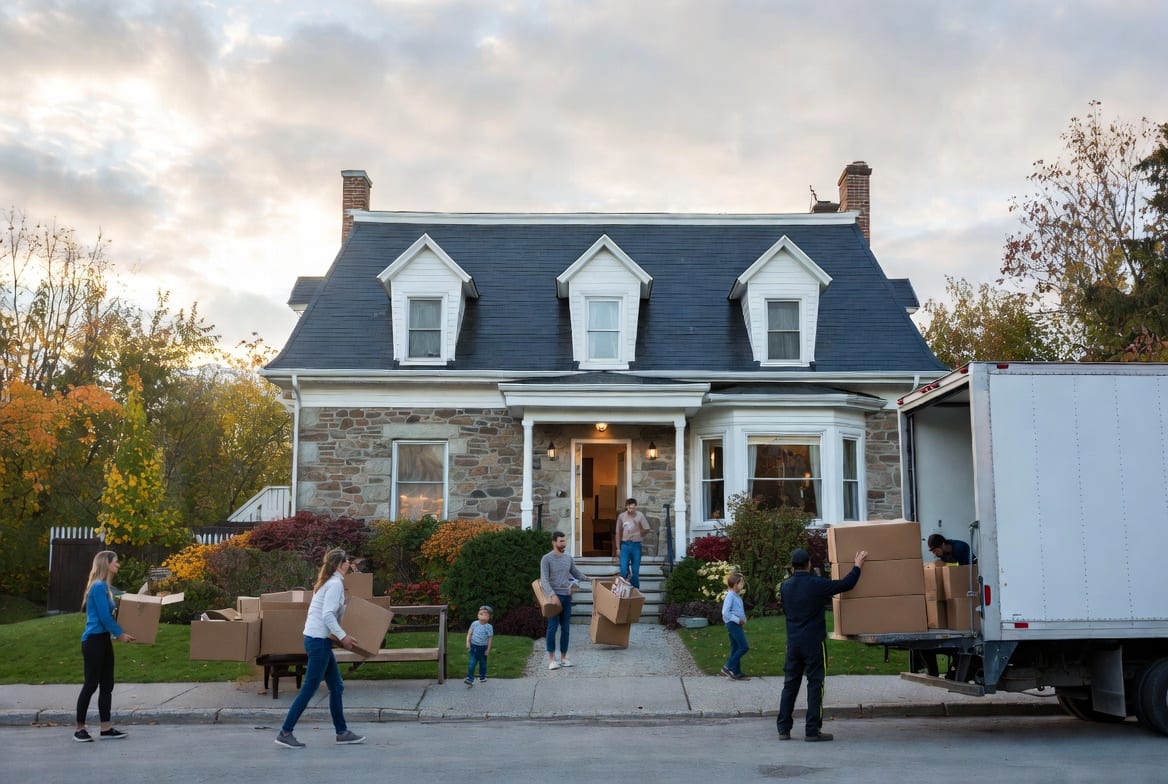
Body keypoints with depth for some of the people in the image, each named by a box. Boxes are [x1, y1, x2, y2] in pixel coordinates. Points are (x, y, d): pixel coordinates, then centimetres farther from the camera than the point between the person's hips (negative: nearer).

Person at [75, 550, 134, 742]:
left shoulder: (105, 587, 13)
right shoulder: (99, 586, -16)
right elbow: (104, 617, -17)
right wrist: (120, 634, -8)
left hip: (103, 640, 10)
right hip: (94, 640, -10)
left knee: (107, 684, 9)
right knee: (91, 685, -2)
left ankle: (106, 729, 13)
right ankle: (79, 729, 10)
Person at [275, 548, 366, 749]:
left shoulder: (329, 583, 16)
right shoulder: (335, 584, -13)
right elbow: (327, 615, -22)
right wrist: (343, 636, -19)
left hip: (319, 640, 10)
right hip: (319, 641, -10)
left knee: (336, 687, 13)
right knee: (308, 689, -4)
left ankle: (342, 732, 18)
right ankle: (285, 733, 1)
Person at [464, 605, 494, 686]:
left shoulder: (489, 627, -11)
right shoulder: (474, 624, -7)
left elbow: (490, 638, -7)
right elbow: (469, 633, 3)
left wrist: (488, 649, -7)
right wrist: (468, 642, -7)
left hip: (483, 647, 0)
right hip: (474, 646, 0)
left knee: (483, 663, 16)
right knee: (472, 663, -7)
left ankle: (482, 677, 36)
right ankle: (470, 679, -7)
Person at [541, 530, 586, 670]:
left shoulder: (568, 558, 12)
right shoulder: (546, 559, -4)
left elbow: (577, 574, 23)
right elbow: (544, 579, -10)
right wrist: (551, 594, -23)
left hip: (567, 596, 5)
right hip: (554, 596, -5)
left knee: (566, 628, 6)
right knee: (553, 627, -6)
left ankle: (564, 657, 13)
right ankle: (551, 659, 0)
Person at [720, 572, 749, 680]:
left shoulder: (737, 596, 14)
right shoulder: (730, 596, -14)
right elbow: (725, 612, -22)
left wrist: (743, 620, 8)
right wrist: (738, 620, -19)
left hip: (737, 625, 10)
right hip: (733, 624, -10)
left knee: (736, 649, 10)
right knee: (744, 646, -12)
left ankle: (736, 673, 14)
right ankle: (728, 667, -7)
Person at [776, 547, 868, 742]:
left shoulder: (785, 587, 5)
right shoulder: (817, 585, -12)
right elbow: (847, 584, -6)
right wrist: (857, 565, 9)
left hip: (793, 642, 5)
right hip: (814, 642, -5)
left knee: (790, 684, 10)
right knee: (815, 684, 2)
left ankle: (783, 728, 10)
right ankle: (812, 730, 2)